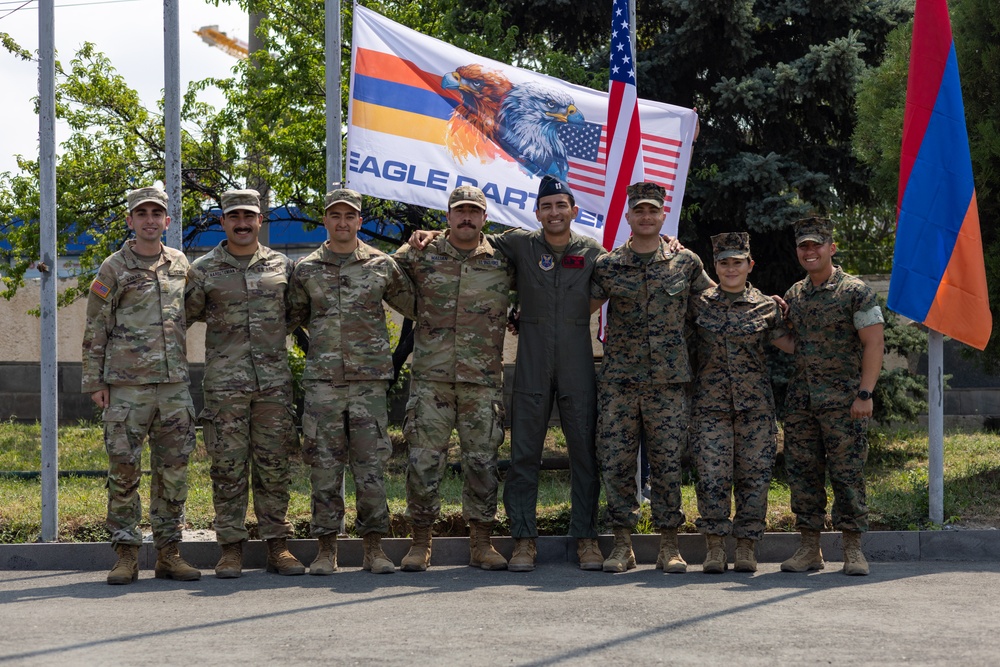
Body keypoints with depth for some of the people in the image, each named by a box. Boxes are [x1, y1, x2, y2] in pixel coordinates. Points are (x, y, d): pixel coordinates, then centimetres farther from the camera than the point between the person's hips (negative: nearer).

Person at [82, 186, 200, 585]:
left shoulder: (180, 265, 12)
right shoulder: (113, 269, 0)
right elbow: (95, 330, 1)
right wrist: (94, 381, -4)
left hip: (174, 384, 4)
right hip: (126, 386, -4)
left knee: (173, 470, 5)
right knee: (124, 469, -3)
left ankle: (168, 554, 12)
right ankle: (126, 555, 3)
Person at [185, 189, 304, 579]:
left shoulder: (282, 266, 11)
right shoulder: (203, 271, 4)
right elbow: (183, 317, 9)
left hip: (275, 382, 2)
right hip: (224, 384, -2)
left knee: (274, 466, 4)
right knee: (228, 467, -1)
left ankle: (277, 546, 10)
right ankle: (231, 549, 4)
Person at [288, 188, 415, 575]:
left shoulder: (382, 266, 8)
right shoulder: (306, 269, 10)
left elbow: (416, 307, 16)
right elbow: (290, 319, 20)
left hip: (370, 380, 0)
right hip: (322, 381, 1)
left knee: (371, 466, -1)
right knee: (324, 467, 0)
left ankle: (374, 547, 7)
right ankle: (326, 549, 7)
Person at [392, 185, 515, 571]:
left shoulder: (503, 261, 7)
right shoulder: (421, 256, 5)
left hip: (483, 381, 1)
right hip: (430, 378, -1)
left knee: (482, 461, 3)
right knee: (424, 460, -2)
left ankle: (481, 544, 12)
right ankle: (420, 544, 7)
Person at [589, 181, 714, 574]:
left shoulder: (686, 263, 7)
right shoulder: (607, 267, 7)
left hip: (668, 380, -1)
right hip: (619, 380, 1)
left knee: (667, 464, 1)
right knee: (615, 463, -1)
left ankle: (669, 546, 9)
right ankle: (623, 545, 8)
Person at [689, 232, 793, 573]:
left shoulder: (766, 307, 5)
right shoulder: (699, 303, 5)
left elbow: (794, 344, 7)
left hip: (755, 404, 0)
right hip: (710, 403, 0)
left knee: (753, 476, 1)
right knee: (712, 476, -7)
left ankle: (746, 548, 9)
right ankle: (714, 548, 0)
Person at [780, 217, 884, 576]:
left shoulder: (855, 291, -5)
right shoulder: (794, 295, 13)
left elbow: (874, 344, -9)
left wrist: (864, 394, -16)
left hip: (844, 399, -5)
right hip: (801, 399, 6)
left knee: (847, 473, -4)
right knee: (803, 473, 4)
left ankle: (853, 549, 2)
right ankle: (809, 547, 10)